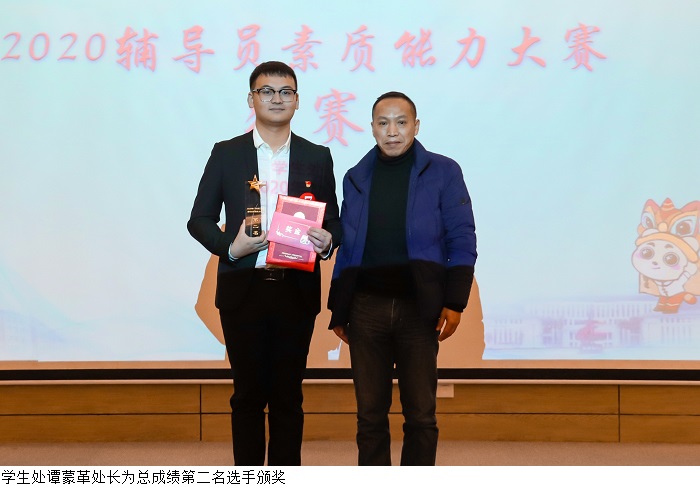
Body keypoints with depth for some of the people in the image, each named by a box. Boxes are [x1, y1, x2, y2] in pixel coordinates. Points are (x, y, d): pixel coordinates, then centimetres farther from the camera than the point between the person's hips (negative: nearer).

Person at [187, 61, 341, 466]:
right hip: (244, 290, -1)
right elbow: (199, 219, 5)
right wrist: (230, 246, -14)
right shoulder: (226, 154, 5)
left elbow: (333, 221, 11)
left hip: (297, 291, 1)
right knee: (248, 393, 6)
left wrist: (327, 242, -12)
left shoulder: (318, 157, 9)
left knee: (288, 394, 7)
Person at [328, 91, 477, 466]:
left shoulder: (442, 172, 4)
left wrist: (454, 303, -9)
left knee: (420, 414, 3)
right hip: (365, 306, 3)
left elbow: (462, 240, 0)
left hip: (418, 307, -2)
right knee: (370, 413, 6)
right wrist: (337, 309, 10)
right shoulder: (356, 178, 12)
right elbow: (345, 247, 14)